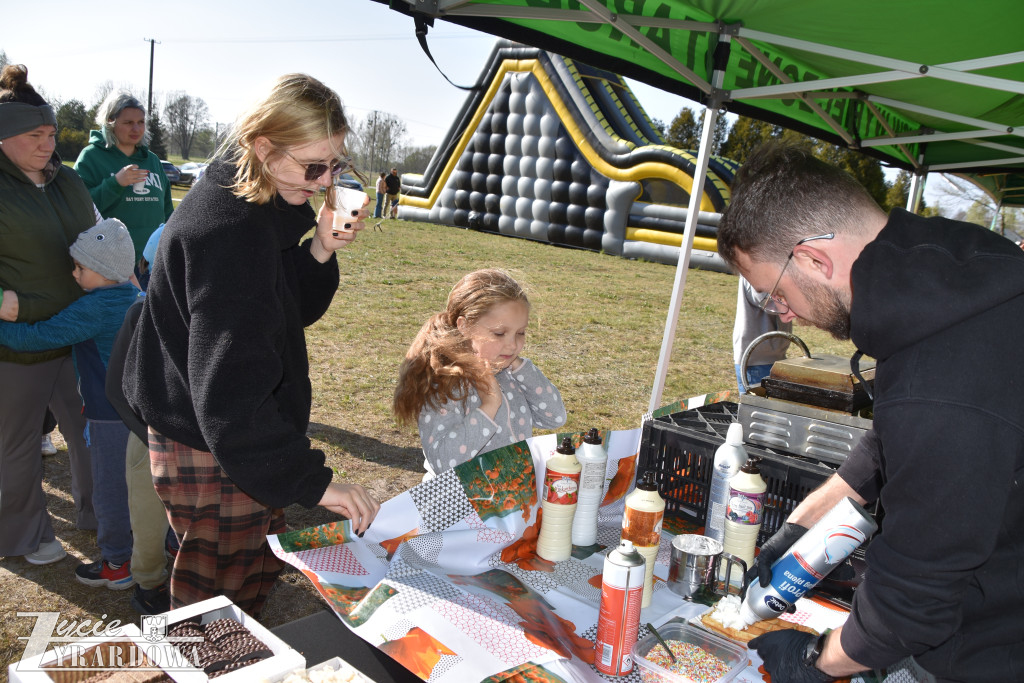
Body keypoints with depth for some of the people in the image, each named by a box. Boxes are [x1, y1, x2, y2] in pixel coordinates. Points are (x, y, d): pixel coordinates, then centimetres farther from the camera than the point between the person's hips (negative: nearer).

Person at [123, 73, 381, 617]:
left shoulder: (260, 209, 3)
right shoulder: (228, 230, -27)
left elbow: (291, 311, 9)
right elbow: (229, 388, -33)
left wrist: (320, 250, -10)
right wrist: (314, 481, -34)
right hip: (209, 454, -10)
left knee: (260, 570, 23)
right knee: (218, 601, 7)